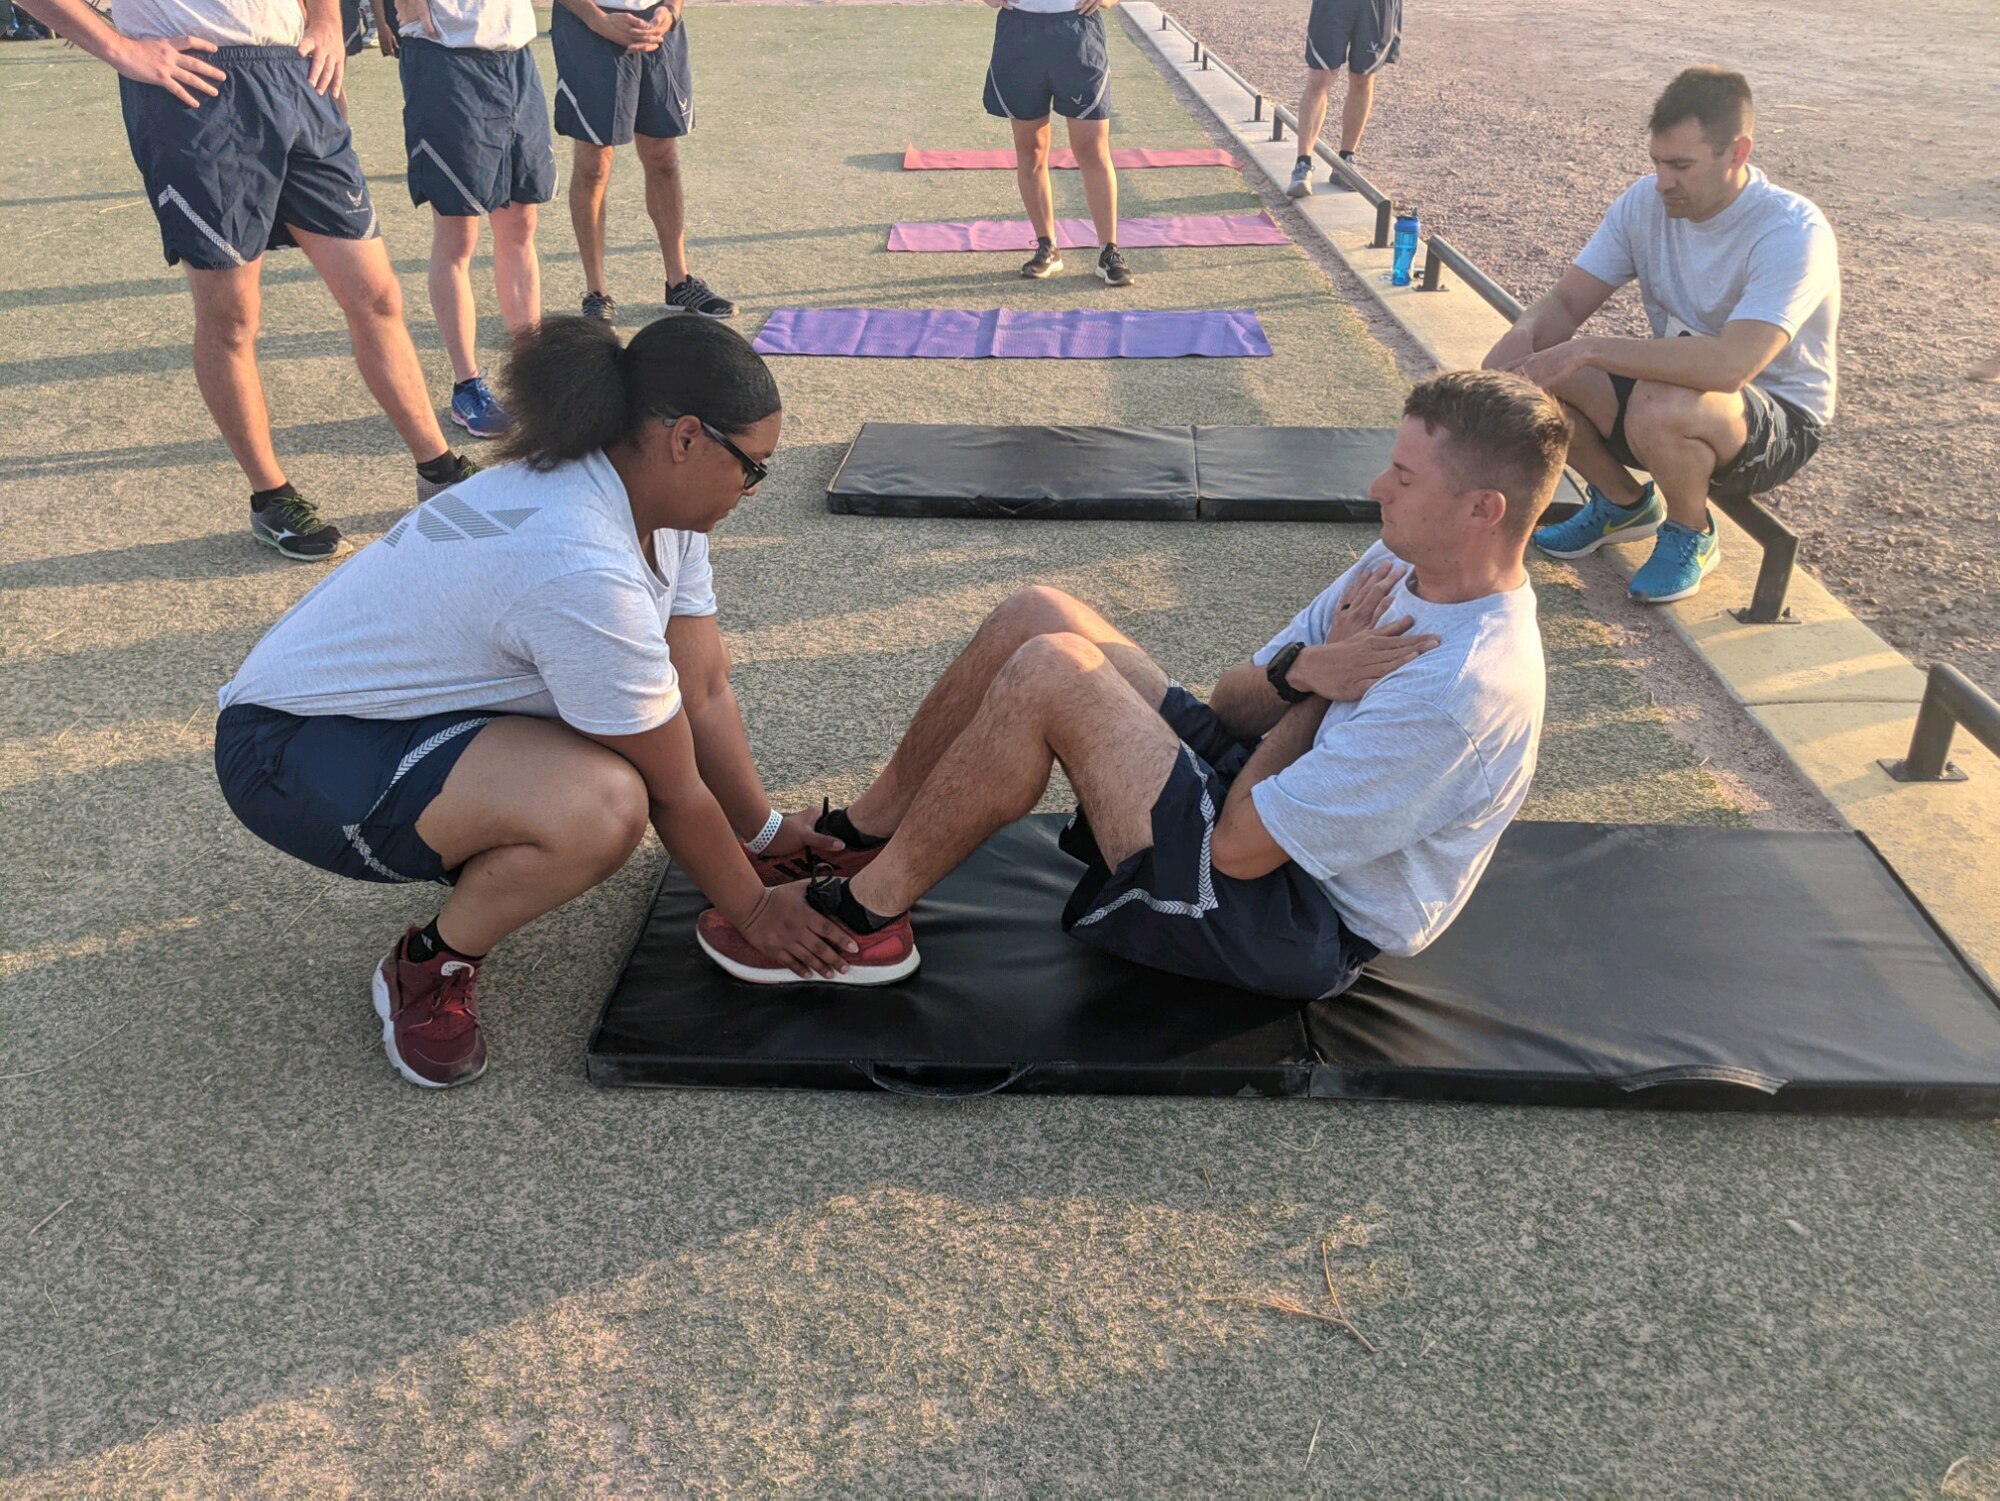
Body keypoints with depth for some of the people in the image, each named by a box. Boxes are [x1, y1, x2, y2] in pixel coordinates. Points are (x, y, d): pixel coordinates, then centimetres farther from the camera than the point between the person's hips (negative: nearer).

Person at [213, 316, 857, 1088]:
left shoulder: (658, 502, -6)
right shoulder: (585, 572, -34)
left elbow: (705, 693, 0)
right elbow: (676, 791, -22)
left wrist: (765, 829, 5)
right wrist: (755, 912, -8)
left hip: (393, 694, 10)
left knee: (694, 654, 5)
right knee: (603, 806, -35)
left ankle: (481, 847, 12)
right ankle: (430, 968, -7)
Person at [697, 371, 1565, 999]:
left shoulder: (1462, 689, -28)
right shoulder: (1411, 563, 2)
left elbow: (1242, 847, -26)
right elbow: (1230, 702, 6)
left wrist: (1317, 691, -15)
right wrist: (1299, 672, -16)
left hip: (1296, 923, -9)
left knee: (1049, 673, -24)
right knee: (1039, 616, -4)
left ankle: (866, 917, -8)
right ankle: (863, 835, 9)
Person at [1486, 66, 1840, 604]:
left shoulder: (1793, 233, -26)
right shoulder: (1646, 202, -6)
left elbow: (1729, 366, -40)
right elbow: (1565, 302, -4)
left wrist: (1590, 350, -40)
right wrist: (1524, 334, -28)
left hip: (1778, 423, -6)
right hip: (1673, 384, 6)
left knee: (1659, 407, -40)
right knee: (1521, 375, -14)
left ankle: (1691, 535, -6)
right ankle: (1624, 501, 11)